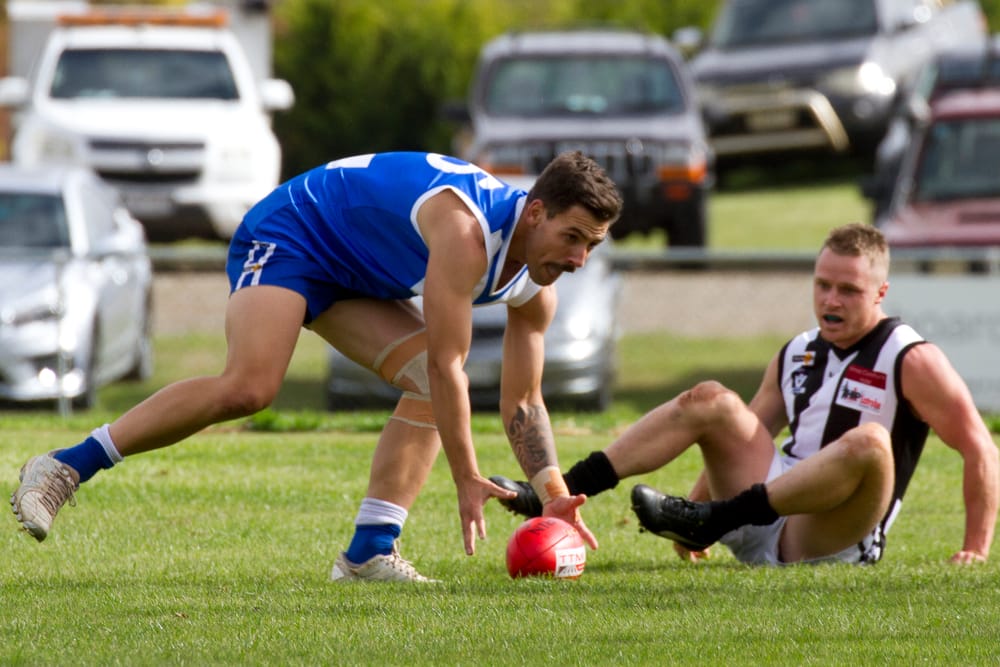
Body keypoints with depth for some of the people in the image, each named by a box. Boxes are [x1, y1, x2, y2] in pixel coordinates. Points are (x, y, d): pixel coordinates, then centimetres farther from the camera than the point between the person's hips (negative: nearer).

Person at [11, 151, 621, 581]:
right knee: (249, 387, -29)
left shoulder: (537, 288, -5)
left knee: (431, 390, -11)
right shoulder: (467, 232, -33)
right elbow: (447, 363, -33)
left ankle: (369, 552, -13)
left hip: (349, 277, 9)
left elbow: (523, 403, 4)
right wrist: (468, 480, -30)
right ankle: (63, 468, -23)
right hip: (290, 233, -9)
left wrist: (556, 494, -9)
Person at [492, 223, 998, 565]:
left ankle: (715, 520, -36)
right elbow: (745, 441, 23)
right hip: (764, 529, 6)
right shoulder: (796, 354, 15)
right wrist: (696, 506, 14)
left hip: (832, 542, -6)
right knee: (710, 402, -5)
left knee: (867, 443, -34)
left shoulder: (911, 362, -5)